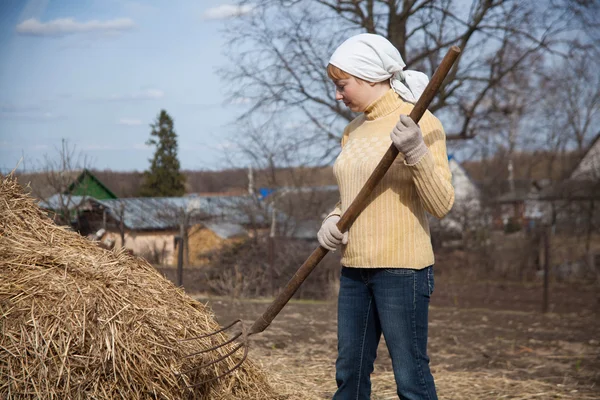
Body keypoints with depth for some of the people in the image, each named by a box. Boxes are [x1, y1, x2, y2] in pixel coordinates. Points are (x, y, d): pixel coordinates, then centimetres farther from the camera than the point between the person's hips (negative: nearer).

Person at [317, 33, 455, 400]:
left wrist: (415, 153, -27)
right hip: (355, 269, 8)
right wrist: (333, 221, 3)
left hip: (402, 268, -7)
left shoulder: (420, 123, -8)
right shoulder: (354, 131, 13)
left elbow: (441, 204, -13)